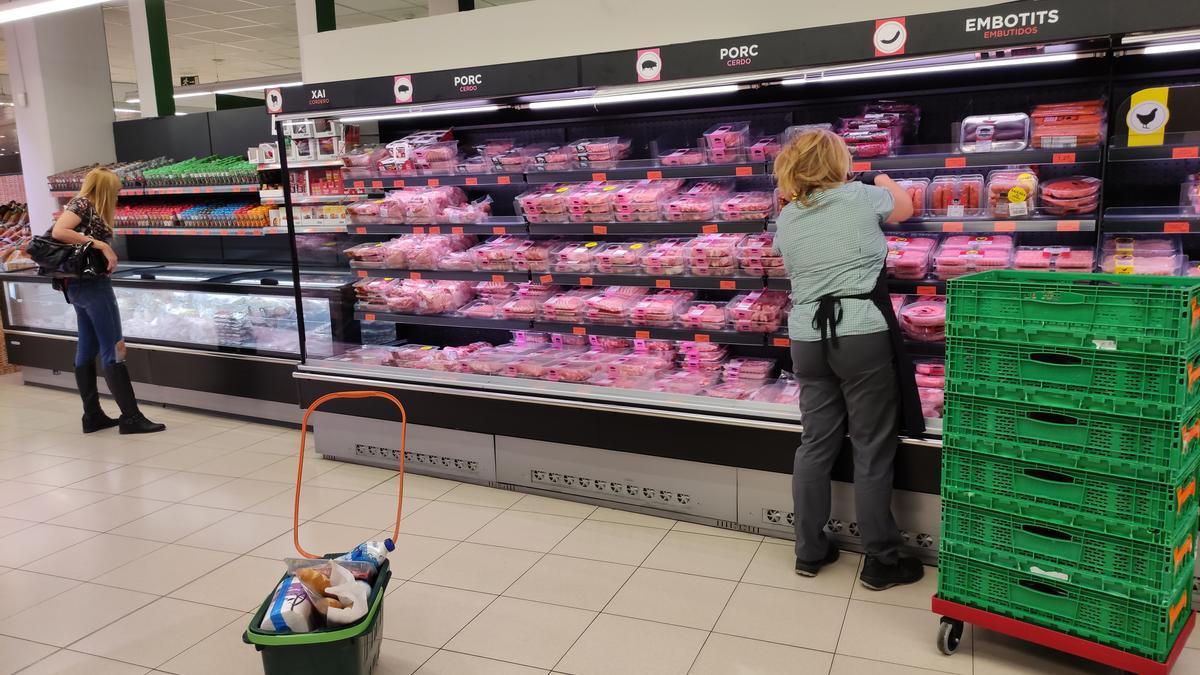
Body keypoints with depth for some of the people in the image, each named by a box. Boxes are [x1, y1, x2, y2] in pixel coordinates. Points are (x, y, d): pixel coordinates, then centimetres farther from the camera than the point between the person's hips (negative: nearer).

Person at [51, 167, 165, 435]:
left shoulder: (90, 209, 16)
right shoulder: (82, 203, -9)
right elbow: (58, 232, -23)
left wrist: (104, 248, -2)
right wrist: (100, 244, -23)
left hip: (80, 285, 10)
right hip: (92, 284, -10)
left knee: (87, 350, 11)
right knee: (113, 350, -9)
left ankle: (92, 415, 16)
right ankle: (130, 417, -9)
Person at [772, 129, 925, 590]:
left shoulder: (786, 219, 9)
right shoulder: (861, 197, -2)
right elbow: (904, 209, 20)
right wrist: (885, 182, 40)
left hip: (807, 339, 5)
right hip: (863, 336, -4)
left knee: (815, 444, 13)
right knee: (872, 451, 4)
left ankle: (809, 552, 24)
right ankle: (881, 563, 15)